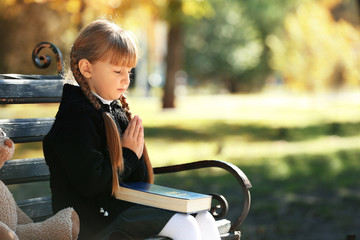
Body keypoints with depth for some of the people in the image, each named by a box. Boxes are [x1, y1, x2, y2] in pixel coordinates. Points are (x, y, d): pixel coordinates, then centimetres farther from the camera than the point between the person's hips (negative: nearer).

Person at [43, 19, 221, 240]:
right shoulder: (77, 116, -15)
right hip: (94, 216, -9)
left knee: (204, 220, -2)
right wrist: (128, 155, -11)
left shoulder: (118, 110, 14)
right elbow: (90, 183, -22)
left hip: (124, 202, 9)